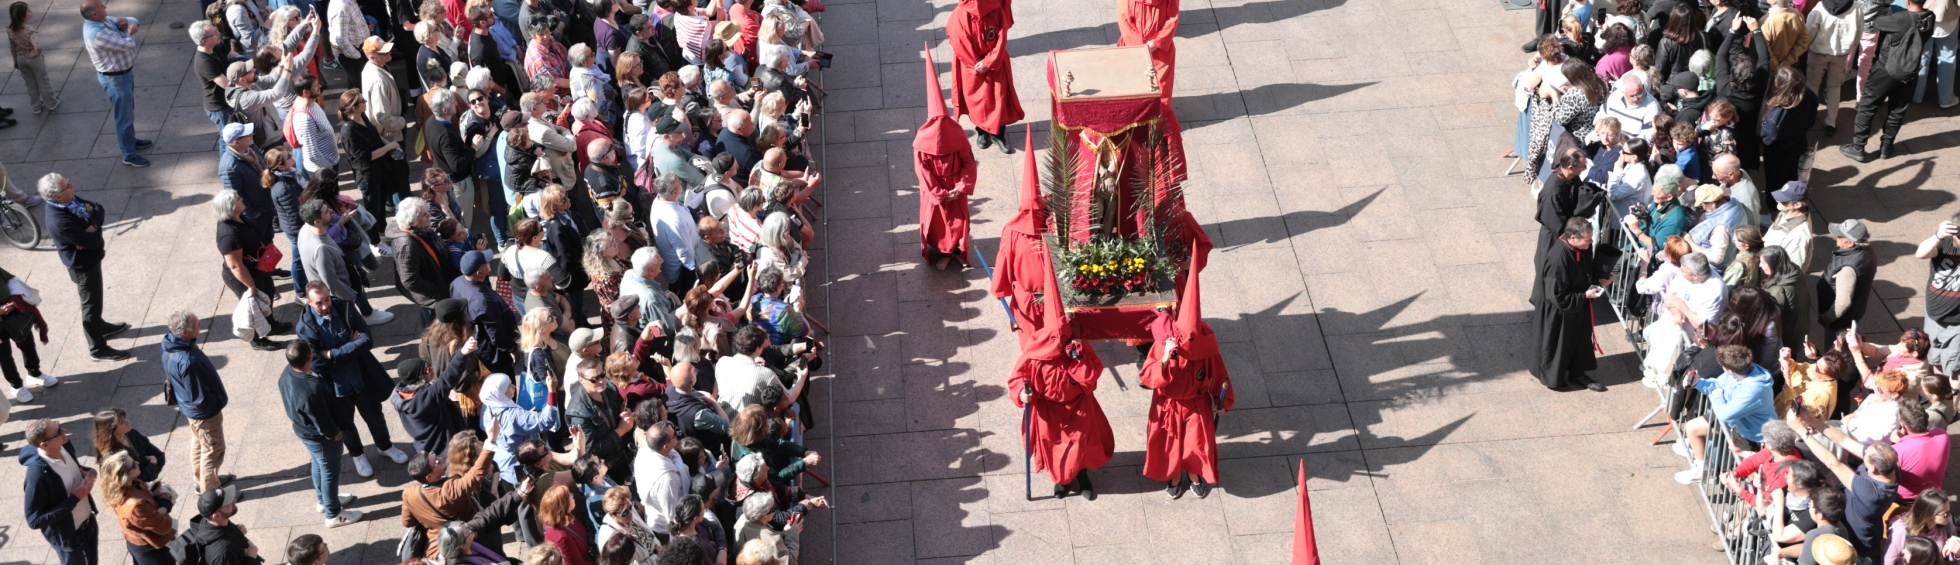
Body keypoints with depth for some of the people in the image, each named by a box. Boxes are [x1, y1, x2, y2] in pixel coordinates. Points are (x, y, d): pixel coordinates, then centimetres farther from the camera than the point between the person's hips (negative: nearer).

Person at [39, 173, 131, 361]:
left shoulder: (70, 199, -14)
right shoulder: (60, 222, -39)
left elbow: (99, 209, -6)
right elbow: (93, 242, -34)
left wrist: (92, 226, -26)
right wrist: (94, 218, -17)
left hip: (91, 258, 8)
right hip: (84, 266, -8)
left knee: (94, 298, 30)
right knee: (91, 304, 10)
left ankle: (99, 326, 55)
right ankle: (98, 349, 27)